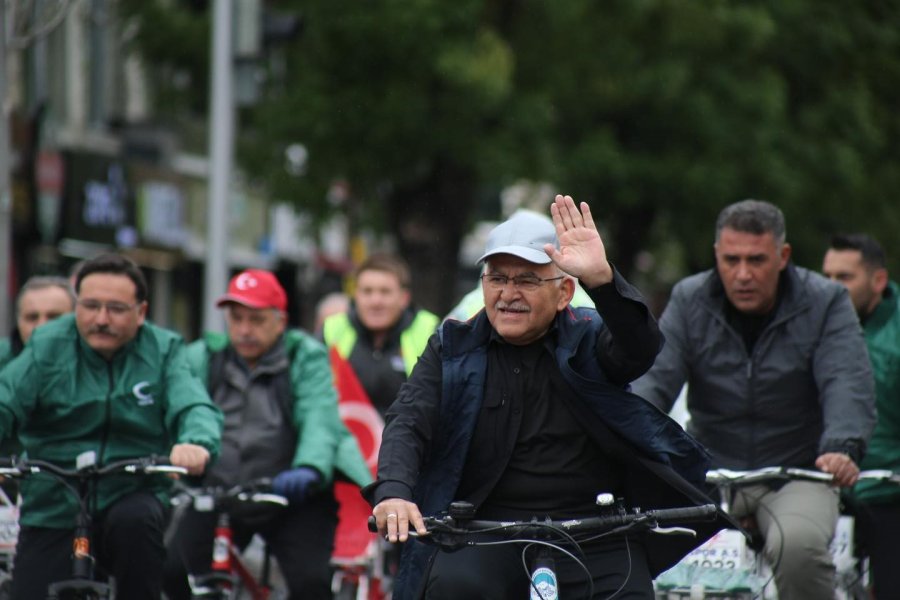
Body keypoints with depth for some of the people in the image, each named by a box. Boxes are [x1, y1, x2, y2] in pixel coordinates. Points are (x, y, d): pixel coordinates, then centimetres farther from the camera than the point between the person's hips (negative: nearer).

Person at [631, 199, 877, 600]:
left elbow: (847, 385, -16)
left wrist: (842, 447, -38)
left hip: (797, 474, -2)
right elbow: (654, 380, -9)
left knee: (798, 545, -34)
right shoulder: (689, 301, 3)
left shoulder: (825, 303, -3)